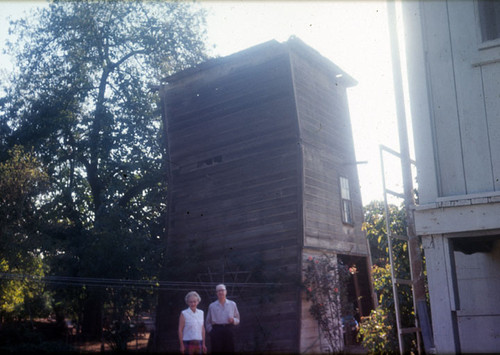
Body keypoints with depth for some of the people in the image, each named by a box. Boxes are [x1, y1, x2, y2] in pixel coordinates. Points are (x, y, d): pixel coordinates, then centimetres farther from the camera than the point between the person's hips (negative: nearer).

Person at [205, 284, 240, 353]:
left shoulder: (232, 304, 14)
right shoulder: (212, 306, 12)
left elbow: (238, 320, 16)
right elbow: (208, 322, 14)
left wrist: (233, 320, -5)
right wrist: (211, 331, 0)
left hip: (229, 331, 1)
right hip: (216, 330, -1)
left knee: (230, 351, -5)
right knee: (216, 351, -7)